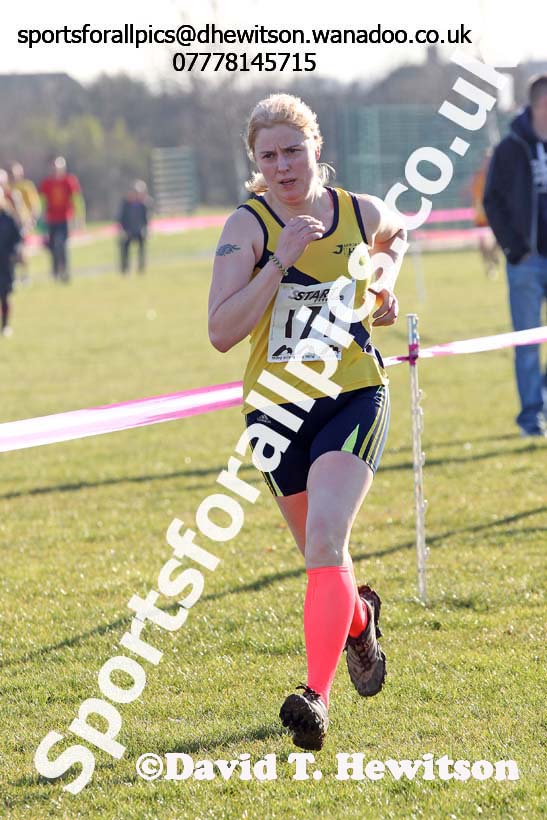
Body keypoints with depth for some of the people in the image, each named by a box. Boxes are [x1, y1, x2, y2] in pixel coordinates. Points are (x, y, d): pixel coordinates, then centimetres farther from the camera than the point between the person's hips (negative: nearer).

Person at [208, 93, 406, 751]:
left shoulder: (361, 214, -2)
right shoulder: (248, 226, -10)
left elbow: (395, 234, 26)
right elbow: (222, 332, -20)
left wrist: (384, 283, 7)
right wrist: (280, 260, -26)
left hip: (354, 399, -1)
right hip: (277, 407, 1)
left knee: (326, 541, -21)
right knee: (321, 556, 16)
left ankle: (317, 696, -22)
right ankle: (358, 620, 51)